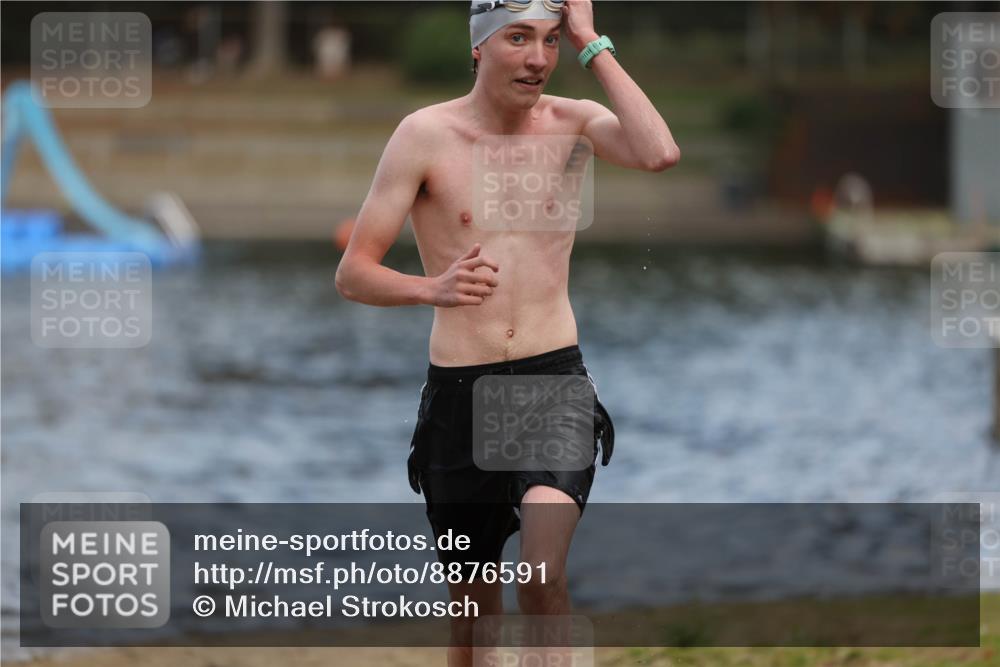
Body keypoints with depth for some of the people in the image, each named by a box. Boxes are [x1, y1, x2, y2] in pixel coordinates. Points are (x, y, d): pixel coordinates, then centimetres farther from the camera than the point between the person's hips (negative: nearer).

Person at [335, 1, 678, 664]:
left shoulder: (571, 122, 1)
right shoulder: (427, 135, -5)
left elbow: (660, 154, -20)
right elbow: (353, 273, -5)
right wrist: (433, 288, -25)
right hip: (460, 390, 0)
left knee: (544, 581, -23)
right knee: (474, 608, 11)